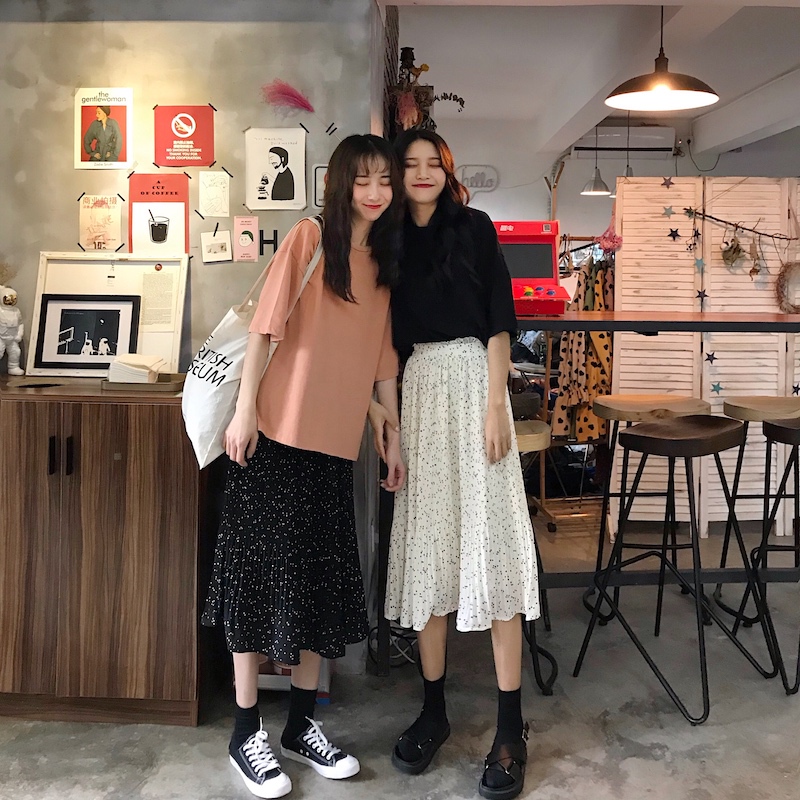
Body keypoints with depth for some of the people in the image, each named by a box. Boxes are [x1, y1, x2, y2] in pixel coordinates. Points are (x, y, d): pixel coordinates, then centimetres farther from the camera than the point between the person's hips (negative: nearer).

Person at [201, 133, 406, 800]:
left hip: (336, 444, 6)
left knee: (324, 582, 10)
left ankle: (302, 725, 26)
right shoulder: (310, 238, -4)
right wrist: (245, 409, -13)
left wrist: (394, 438, 13)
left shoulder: (384, 263, 14)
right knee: (263, 574, 2)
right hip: (275, 438, -6)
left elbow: (384, 360, 15)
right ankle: (247, 733, 17)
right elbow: (265, 325, -8)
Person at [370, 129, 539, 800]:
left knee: (489, 540, -6)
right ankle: (434, 711, 16)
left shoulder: (474, 227, 6)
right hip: (416, 390, 4)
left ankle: (511, 727, 1)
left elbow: (499, 318, -1)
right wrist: (378, 402, 2)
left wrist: (495, 405, -11)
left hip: (471, 381, -3)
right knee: (426, 542, 4)